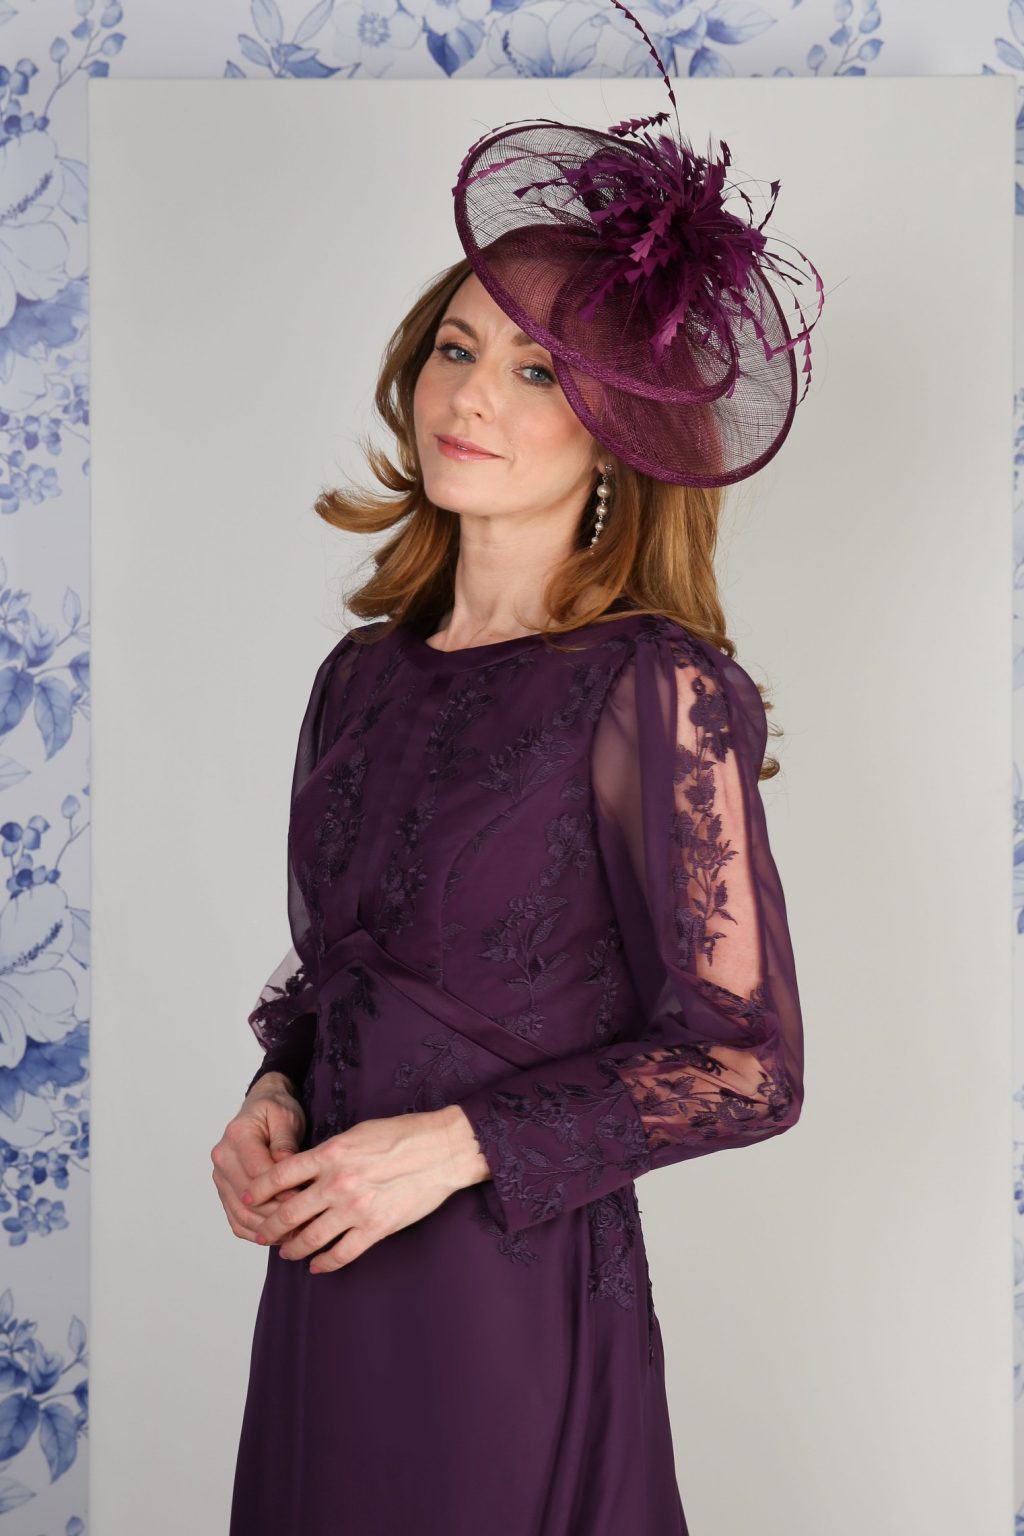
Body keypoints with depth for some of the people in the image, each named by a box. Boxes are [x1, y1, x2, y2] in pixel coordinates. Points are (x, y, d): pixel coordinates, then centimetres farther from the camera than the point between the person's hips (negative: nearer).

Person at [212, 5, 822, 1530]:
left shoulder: (652, 689, -14)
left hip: (514, 1290, -6)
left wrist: (455, 1143, -17)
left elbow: (745, 1061, -13)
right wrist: (277, 1093, -2)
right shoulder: (361, 673, 4)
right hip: (327, 1278, 6)